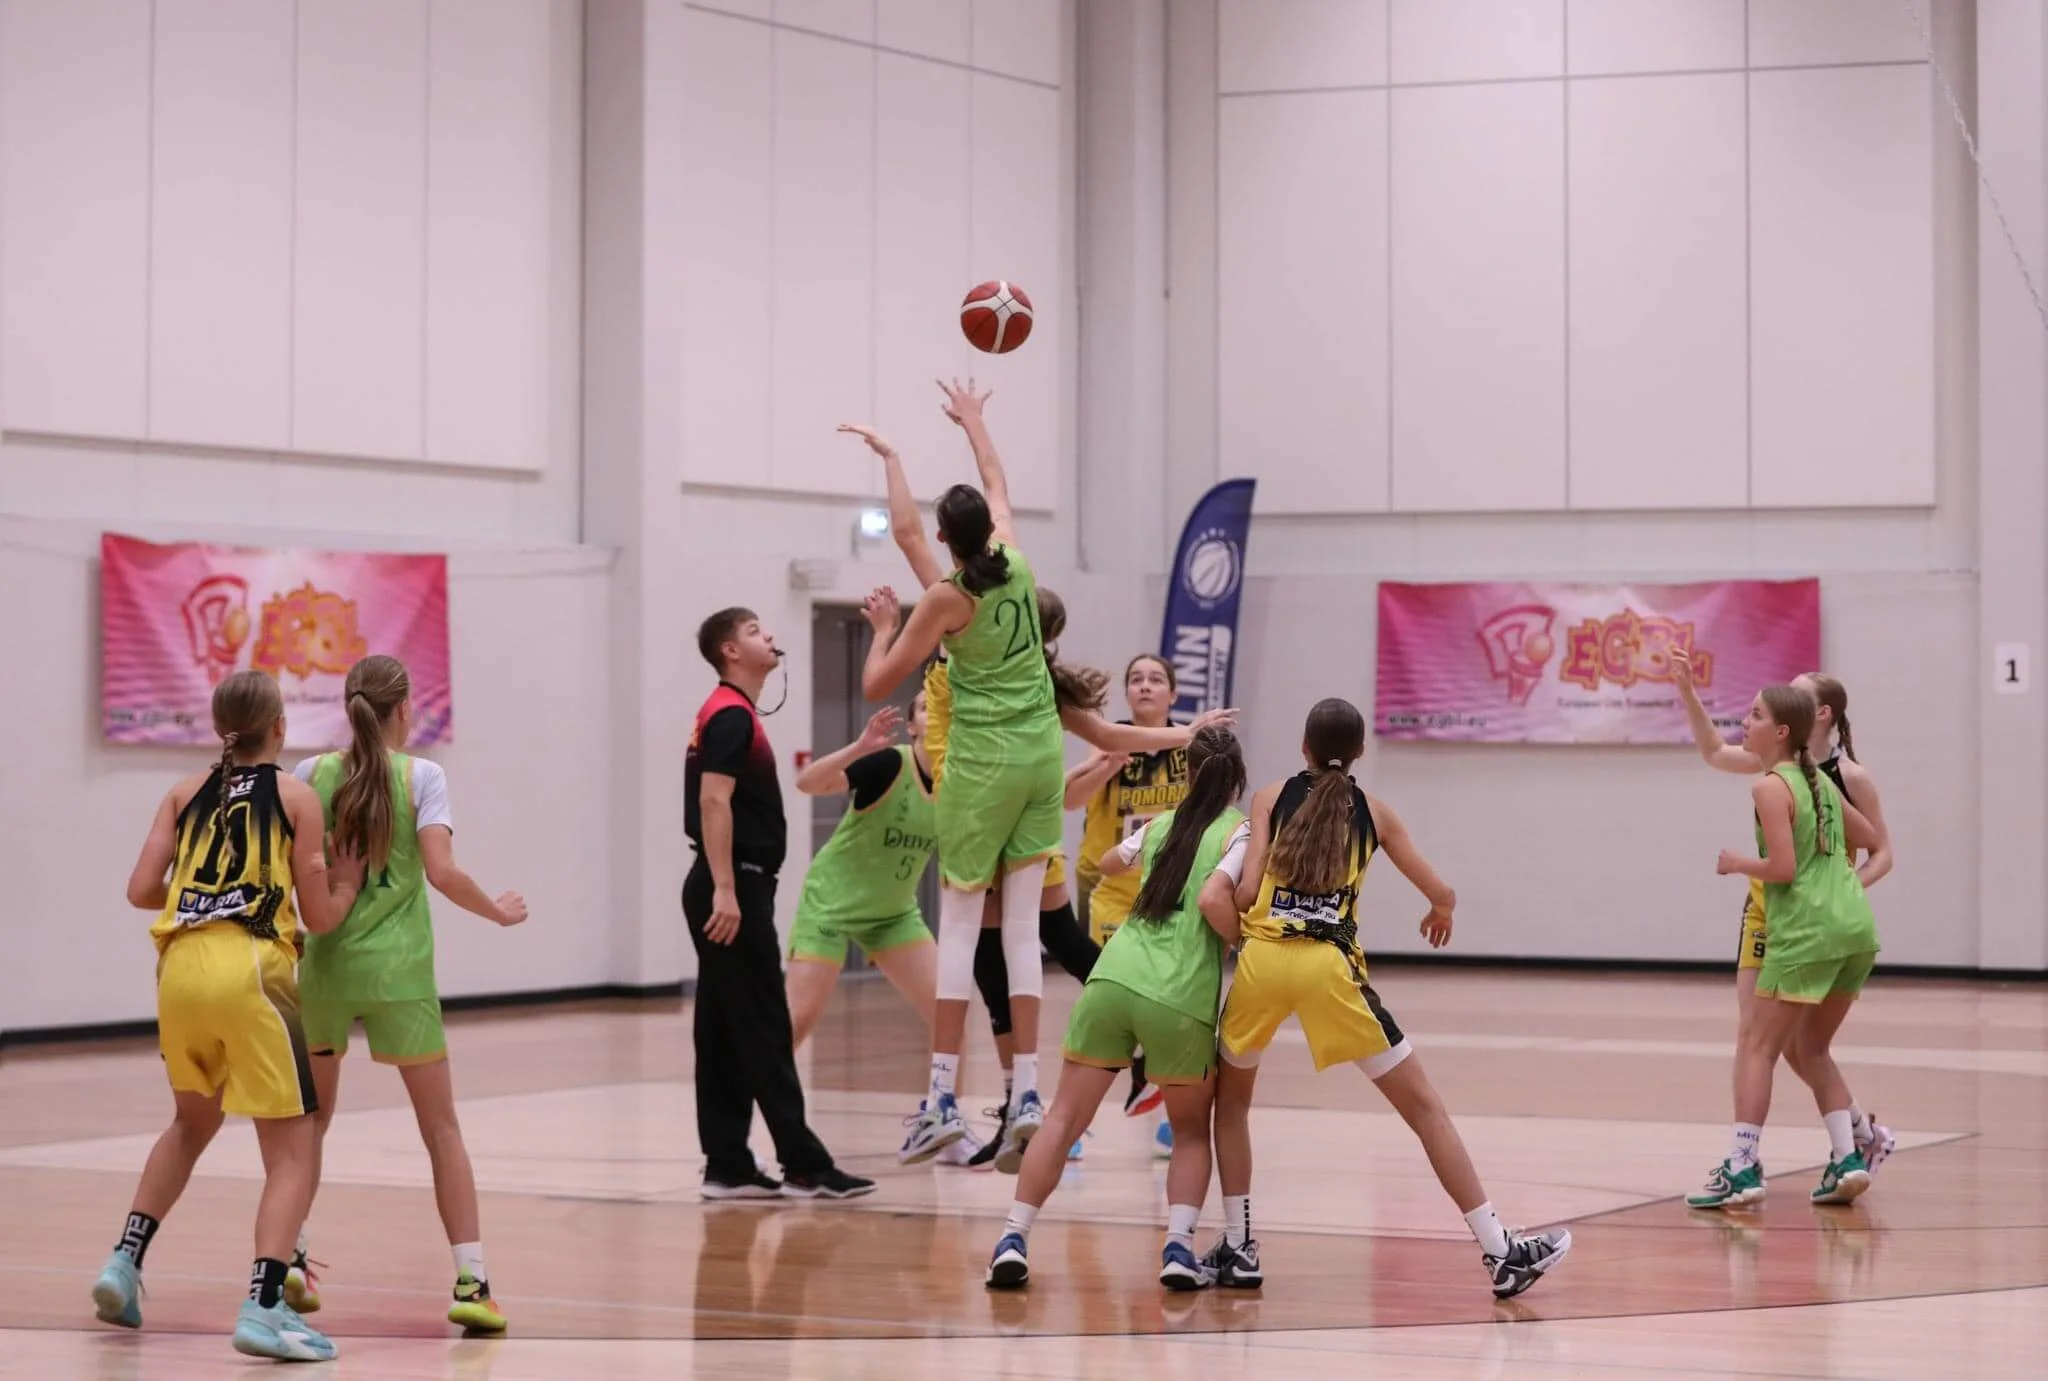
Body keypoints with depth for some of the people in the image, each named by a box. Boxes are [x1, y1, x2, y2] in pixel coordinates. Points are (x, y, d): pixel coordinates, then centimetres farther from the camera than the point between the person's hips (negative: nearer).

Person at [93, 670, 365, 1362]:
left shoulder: (186, 793, 15)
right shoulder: (296, 797, 6)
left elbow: (142, 890, 8)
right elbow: (318, 916, 5)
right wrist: (347, 884, 25)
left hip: (180, 969, 5)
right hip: (251, 973, -5)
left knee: (193, 1122, 30)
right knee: (294, 1151, -1)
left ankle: (124, 1261, 21)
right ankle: (264, 1308, -17)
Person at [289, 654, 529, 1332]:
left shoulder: (312, 774, 3)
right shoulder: (420, 777, -4)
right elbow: (442, 873, -13)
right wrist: (497, 910, 3)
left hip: (324, 964, 3)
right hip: (398, 971, -2)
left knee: (311, 1120, 21)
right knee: (442, 1128, 4)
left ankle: (291, 1257, 19)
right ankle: (470, 1281, -4)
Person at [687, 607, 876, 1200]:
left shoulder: (729, 715, 18)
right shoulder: (731, 715, -12)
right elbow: (713, 801, -21)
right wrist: (725, 890, -26)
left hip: (730, 891, 10)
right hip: (735, 888, -10)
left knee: (724, 1035, 8)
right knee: (765, 1033, -8)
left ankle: (728, 1167, 9)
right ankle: (803, 1166, -7)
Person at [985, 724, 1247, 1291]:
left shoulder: (1162, 825, 19)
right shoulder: (1239, 832, 4)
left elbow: (1107, 864, 39)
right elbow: (1214, 903, -14)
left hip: (1113, 977, 3)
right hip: (1182, 999, -3)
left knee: (1063, 1120, 8)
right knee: (1191, 1132, 17)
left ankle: (1013, 1240, -4)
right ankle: (1178, 1248, 0)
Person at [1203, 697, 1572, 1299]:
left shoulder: (1271, 798, 14)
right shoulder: (1373, 813, 15)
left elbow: (1243, 895, 3)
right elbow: (1441, 894, 20)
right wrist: (1440, 915, 43)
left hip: (1262, 957, 1)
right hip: (1328, 967, -1)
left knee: (1231, 1096, 26)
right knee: (1424, 1107, 5)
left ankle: (1237, 1248, 20)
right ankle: (1501, 1253, 2)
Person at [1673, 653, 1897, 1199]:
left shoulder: (1849, 776, -12)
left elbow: (1881, 853, -7)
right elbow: (1716, 752, 16)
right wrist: (1687, 691, 7)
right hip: (1765, 913, 5)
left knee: (1802, 1047, -5)